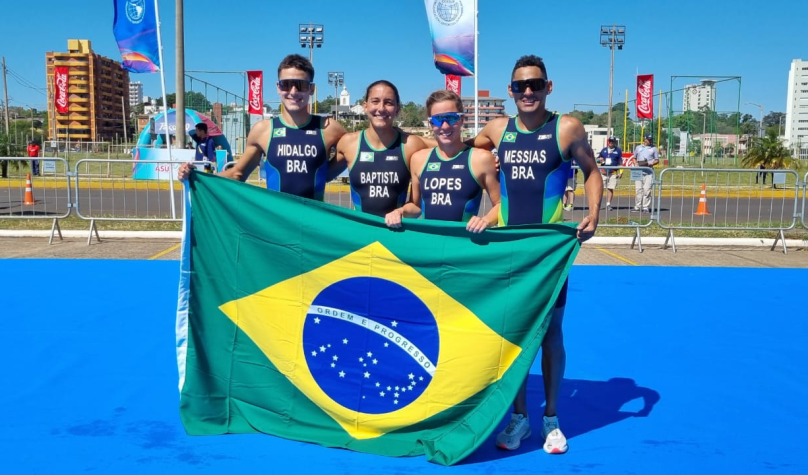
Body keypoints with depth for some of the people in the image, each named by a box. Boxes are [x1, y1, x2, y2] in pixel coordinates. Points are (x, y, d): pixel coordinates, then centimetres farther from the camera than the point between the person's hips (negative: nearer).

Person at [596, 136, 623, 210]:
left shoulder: (618, 150, 6)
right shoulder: (604, 150, 13)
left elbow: (620, 162, 6)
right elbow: (597, 159, 19)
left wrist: (619, 172, -2)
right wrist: (599, 159, -5)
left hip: (613, 173, -2)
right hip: (603, 172, 2)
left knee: (610, 189, -2)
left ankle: (608, 204, 5)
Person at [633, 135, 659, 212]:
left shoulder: (654, 148, 10)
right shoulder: (638, 147, 15)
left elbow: (657, 160, 9)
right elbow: (634, 158, 20)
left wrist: (650, 164, -10)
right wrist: (636, 164, -1)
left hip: (648, 172, -2)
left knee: (647, 190, -6)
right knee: (638, 189, 1)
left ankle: (646, 207, -3)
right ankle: (637, 207, 7)